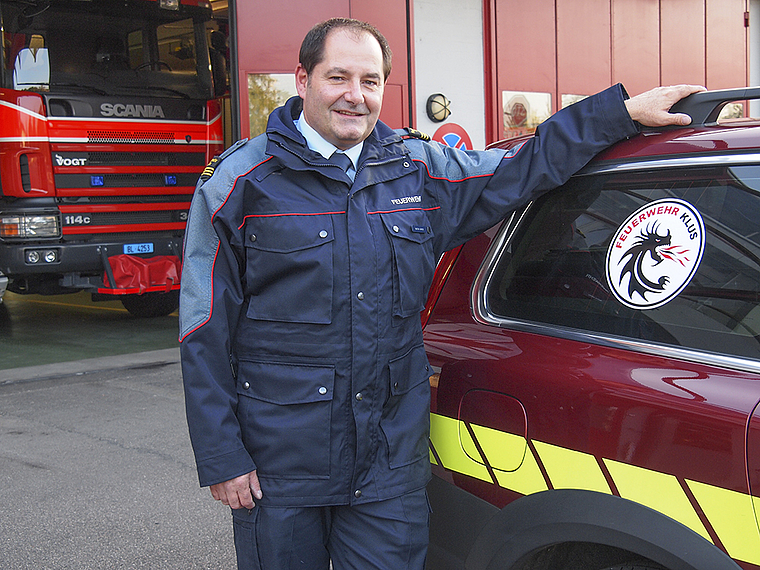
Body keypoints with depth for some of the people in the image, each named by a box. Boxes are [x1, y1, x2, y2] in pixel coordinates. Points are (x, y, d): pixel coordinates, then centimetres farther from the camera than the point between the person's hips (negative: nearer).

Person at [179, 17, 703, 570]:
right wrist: (222, 457, -8)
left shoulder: (420, 170, 7)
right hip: (280, 461, -2)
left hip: (392, 455, 3)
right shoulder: (242, 180, -4)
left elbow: (528, 166, 19)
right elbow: (205, 334, -5)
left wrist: (627, 109, 15)